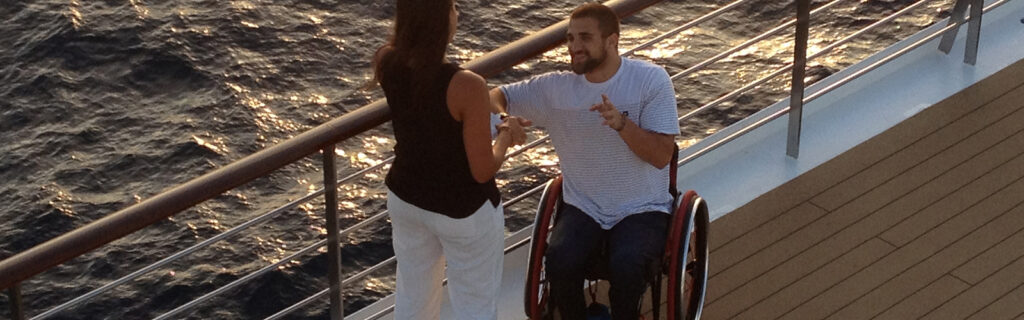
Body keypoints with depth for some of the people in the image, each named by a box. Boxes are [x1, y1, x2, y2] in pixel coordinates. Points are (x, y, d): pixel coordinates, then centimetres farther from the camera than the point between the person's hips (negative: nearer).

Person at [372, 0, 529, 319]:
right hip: (464, 210, -6)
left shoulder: (385, 62, -15)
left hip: (407, 197, 6)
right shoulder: (467, 86, -33)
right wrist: (506, 134, -5)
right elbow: (483, 170, -23)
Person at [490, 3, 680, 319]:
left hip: (642, 209, -2)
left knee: (625, 267, -31)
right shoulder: (556, 87, -2)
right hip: (583, 208, 2)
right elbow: (498, 96, 6)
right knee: (560, 262, -27)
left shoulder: (651, 80, -8)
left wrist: (622, 123, -29)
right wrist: (501, 118, -18)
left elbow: (661, 156, -13)